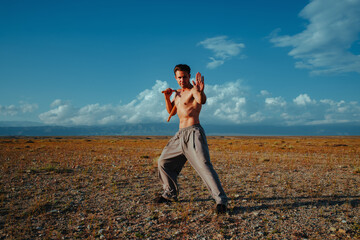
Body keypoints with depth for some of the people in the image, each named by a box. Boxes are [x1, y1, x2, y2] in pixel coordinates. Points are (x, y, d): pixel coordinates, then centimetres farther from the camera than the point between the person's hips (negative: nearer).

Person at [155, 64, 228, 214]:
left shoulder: (193, 90, -8)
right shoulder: (178, 93, 19)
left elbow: (202, 101, -31)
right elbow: (171, 112, 25)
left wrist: (200, 92, -55)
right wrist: (167, 97, 9)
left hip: (193, 133, -9)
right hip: (181, 134, 9)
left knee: (203, 166, -18)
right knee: (163, 162, 14)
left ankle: (220, 200, -10)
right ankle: (170, 194, 30)